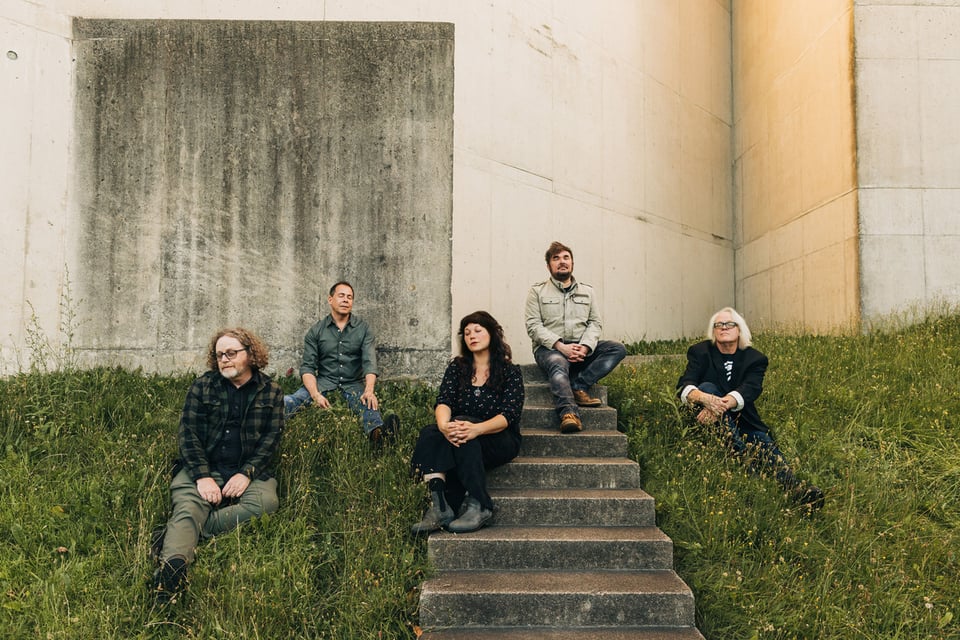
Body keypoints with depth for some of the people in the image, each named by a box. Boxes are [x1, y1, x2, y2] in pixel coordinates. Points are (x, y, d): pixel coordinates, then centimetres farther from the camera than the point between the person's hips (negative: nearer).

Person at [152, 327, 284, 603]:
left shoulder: (271, 391, 10)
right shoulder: (202, 386, 9)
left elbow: (271, 438, 4)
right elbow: (188, 433, 2)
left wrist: (247, 473, -12)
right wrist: (203, 476, -13)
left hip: (250, 471, 0)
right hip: (202, 468, 0)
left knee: (266, 502, -31)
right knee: (187, 508, -30)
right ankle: (172, 566, -54)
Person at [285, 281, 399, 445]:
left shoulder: (363, 329, 5)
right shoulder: (316, 331, 7)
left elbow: (369, 363, -7)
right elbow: (307, 367, 1)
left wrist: (369, 390, -28)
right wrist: (315, 395, -18)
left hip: (353, 384, -2)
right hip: (324, 382, 2)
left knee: (369, 403, -36)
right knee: (290, 402, -27)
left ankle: (377, 432, -64)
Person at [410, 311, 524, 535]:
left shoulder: (510, 371, 1)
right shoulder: (457, 368, 12)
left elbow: (509, 415, -12)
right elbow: (443, 402, -4)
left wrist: (476, 429, -33)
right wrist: (443, 425, -30)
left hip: (500, 441, -3)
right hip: (464, 435, 3)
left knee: (463, 432, -35)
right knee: (429, 434, -28)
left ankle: (478, 506, -37)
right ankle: (438, 506, -41)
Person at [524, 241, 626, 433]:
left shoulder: (587, 291, 19)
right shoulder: (537, 291, 8)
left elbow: (595, 323, 9)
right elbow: (533, 326, -3)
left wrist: (585, 347, -12)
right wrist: (561, 346, -17)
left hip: (582, 348, 4)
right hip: (549, 348, -4)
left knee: (618, 349, -19)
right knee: (558, 364, -38)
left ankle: (579, 387, -30)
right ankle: (569, 413, -57)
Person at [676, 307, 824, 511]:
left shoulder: (755, 359, 3)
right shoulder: (700, 352, 2)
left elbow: (748, 391, -17)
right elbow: (684, 386, -15)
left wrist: (720, 404, -38)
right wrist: (704, 398, -39)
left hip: (742, 423, 1)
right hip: (711, 425, -1)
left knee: (765, 445, -29)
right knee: (707, 386, -28)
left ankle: (796, 489, -54)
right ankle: (741, 451, -43)